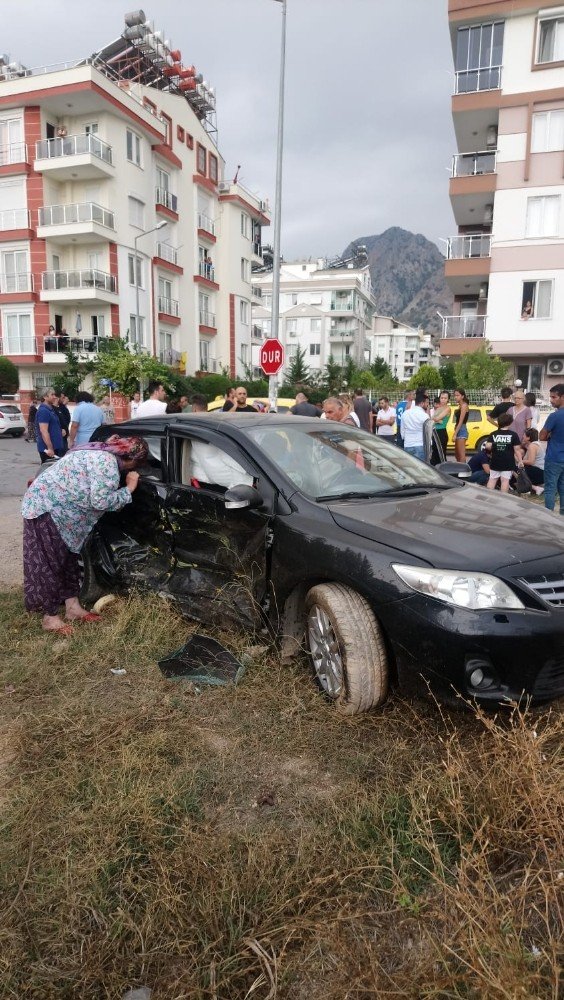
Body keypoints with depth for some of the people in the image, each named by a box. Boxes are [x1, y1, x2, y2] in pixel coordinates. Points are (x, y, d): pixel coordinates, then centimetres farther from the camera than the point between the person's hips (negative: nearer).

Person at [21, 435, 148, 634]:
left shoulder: (103, 452, 8)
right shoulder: (107, 462, -24)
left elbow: (94, 496, 11)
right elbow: (100, 501, -24)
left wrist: (124, 486, 9)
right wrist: (129, 489, -15)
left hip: (54, 505, 10)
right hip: (46, 506, -10)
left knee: (68, 556, 14)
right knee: (50, 562, -1)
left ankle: (72, 607, 23)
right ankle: (50, 617, 9)